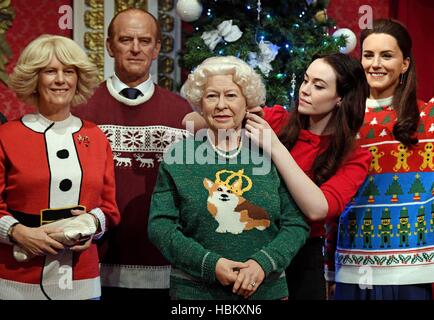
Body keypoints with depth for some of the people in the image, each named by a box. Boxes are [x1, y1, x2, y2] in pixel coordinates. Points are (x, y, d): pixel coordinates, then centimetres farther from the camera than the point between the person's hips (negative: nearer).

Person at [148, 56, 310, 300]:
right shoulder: (179, 157, -2)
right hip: (194, 290, -1)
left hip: (267, 289, 1)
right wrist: (210, 264, -17)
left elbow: (296, 223, -1)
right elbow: (160, 225, -6)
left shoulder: (270, 155, 0)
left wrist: (263, 263, -17)